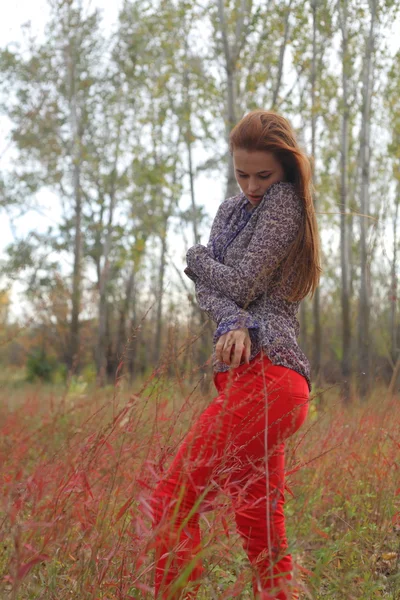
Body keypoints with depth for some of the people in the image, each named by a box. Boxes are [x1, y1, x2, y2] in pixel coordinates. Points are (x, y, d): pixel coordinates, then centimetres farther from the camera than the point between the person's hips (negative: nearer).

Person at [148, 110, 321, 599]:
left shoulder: (285, 201, -3)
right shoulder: (231, 210, 21)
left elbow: (241, 284, -10)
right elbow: (207, 288, 8)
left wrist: (196, 257, 9)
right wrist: (233, 322, -14)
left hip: (261, 377, -9)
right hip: (253, 380, 9)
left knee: (173, 501, -9)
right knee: (260, 530, 10)